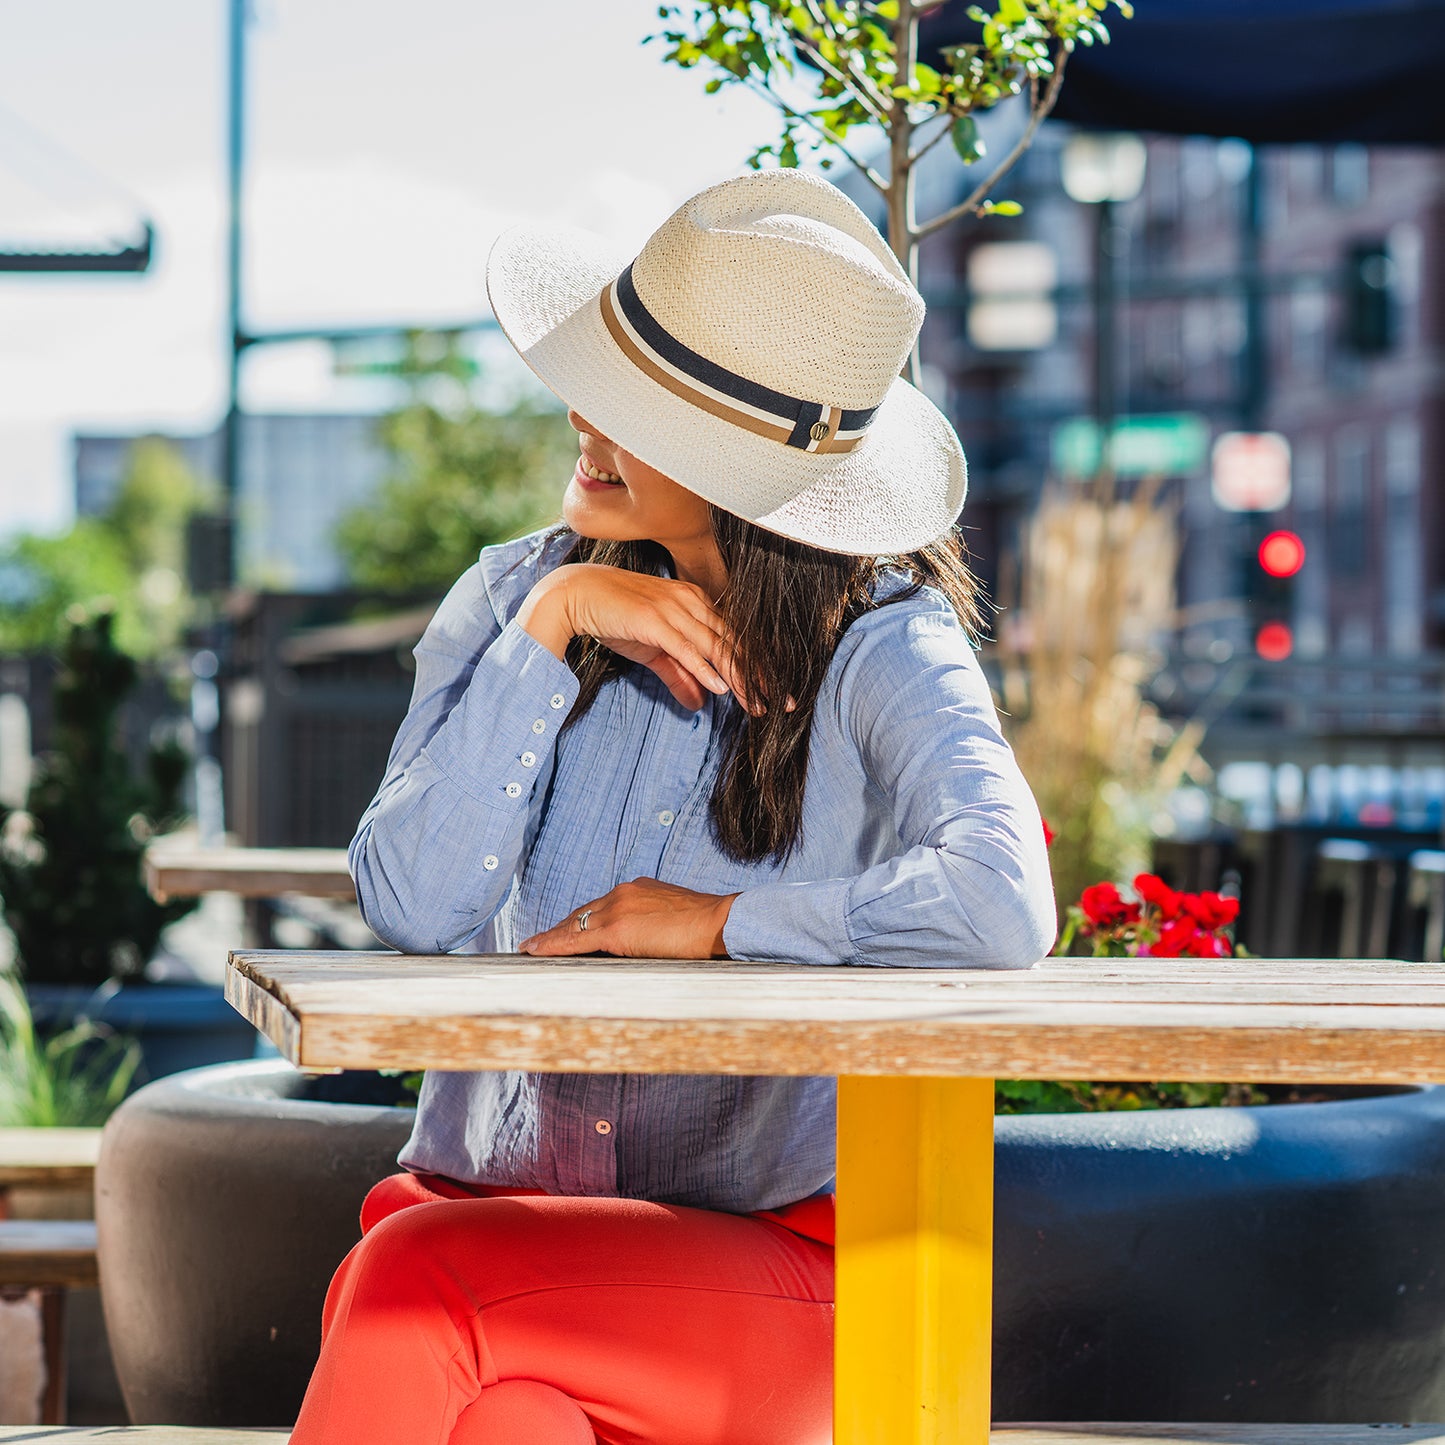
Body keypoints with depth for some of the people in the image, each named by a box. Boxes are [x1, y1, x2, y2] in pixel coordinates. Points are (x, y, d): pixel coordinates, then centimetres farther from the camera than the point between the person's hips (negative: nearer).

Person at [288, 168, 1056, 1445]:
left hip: (765, 1257, -3)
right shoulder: (515, 596, 5)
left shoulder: (882, 648, -8)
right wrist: (547, 630, -12)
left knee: (418, 1292, -32)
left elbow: (1002, 907, -27)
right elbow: (412, 908, -7)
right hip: (483, 1208, 3)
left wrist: (722, 924, -16)